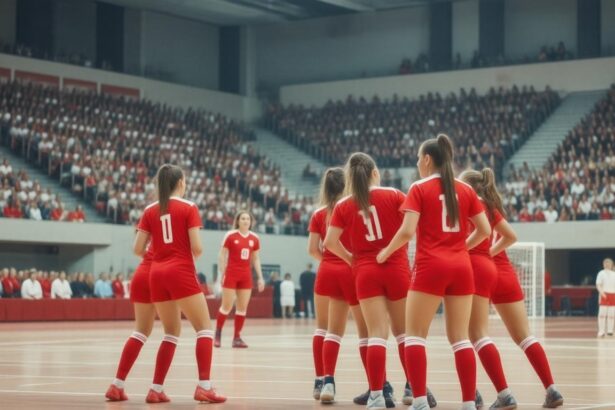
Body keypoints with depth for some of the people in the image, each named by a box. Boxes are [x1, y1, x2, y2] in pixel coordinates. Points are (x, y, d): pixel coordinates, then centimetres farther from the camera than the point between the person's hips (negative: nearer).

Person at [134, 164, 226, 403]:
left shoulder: (150, 211, 10)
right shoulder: (188, 208, -2)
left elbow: (138, 249, 6)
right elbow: (196, 247, -10)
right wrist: (195, 256, 13)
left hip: (157, 275, 5)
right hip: (181, 273, -5)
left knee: (171, 333, 16)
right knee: (204, 328, 0)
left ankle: (156, 389, 9)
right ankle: (204, 386, -14)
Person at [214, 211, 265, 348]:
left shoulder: (254, 238, 6)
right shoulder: (230, 235, -6)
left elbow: (256, 259, 13)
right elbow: (222, 256, -3)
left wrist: (260, 277, 7)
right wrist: (222, 274, -9)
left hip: (246, 275, 4)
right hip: (231, 274, -4)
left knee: (243, 307, 2)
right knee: (227, 306, -4)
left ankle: (237, 337, 7)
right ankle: (218, 334, 9)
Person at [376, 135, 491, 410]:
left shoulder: (419, 189, -3)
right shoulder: (465, 189, 10)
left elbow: (407, 231, -12)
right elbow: (485, 230, 10)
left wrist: (386, 253, 4)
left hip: (430, 267, -4)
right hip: (461, 267, 4)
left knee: (415, 334, 2)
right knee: (460, 337, 7)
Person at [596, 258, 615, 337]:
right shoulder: (601, 273, 0)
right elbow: (598, 285, -8)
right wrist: (602, 292, -24)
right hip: (604, 295, -5)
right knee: (602, 313, -8)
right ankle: (601, 331, -7)